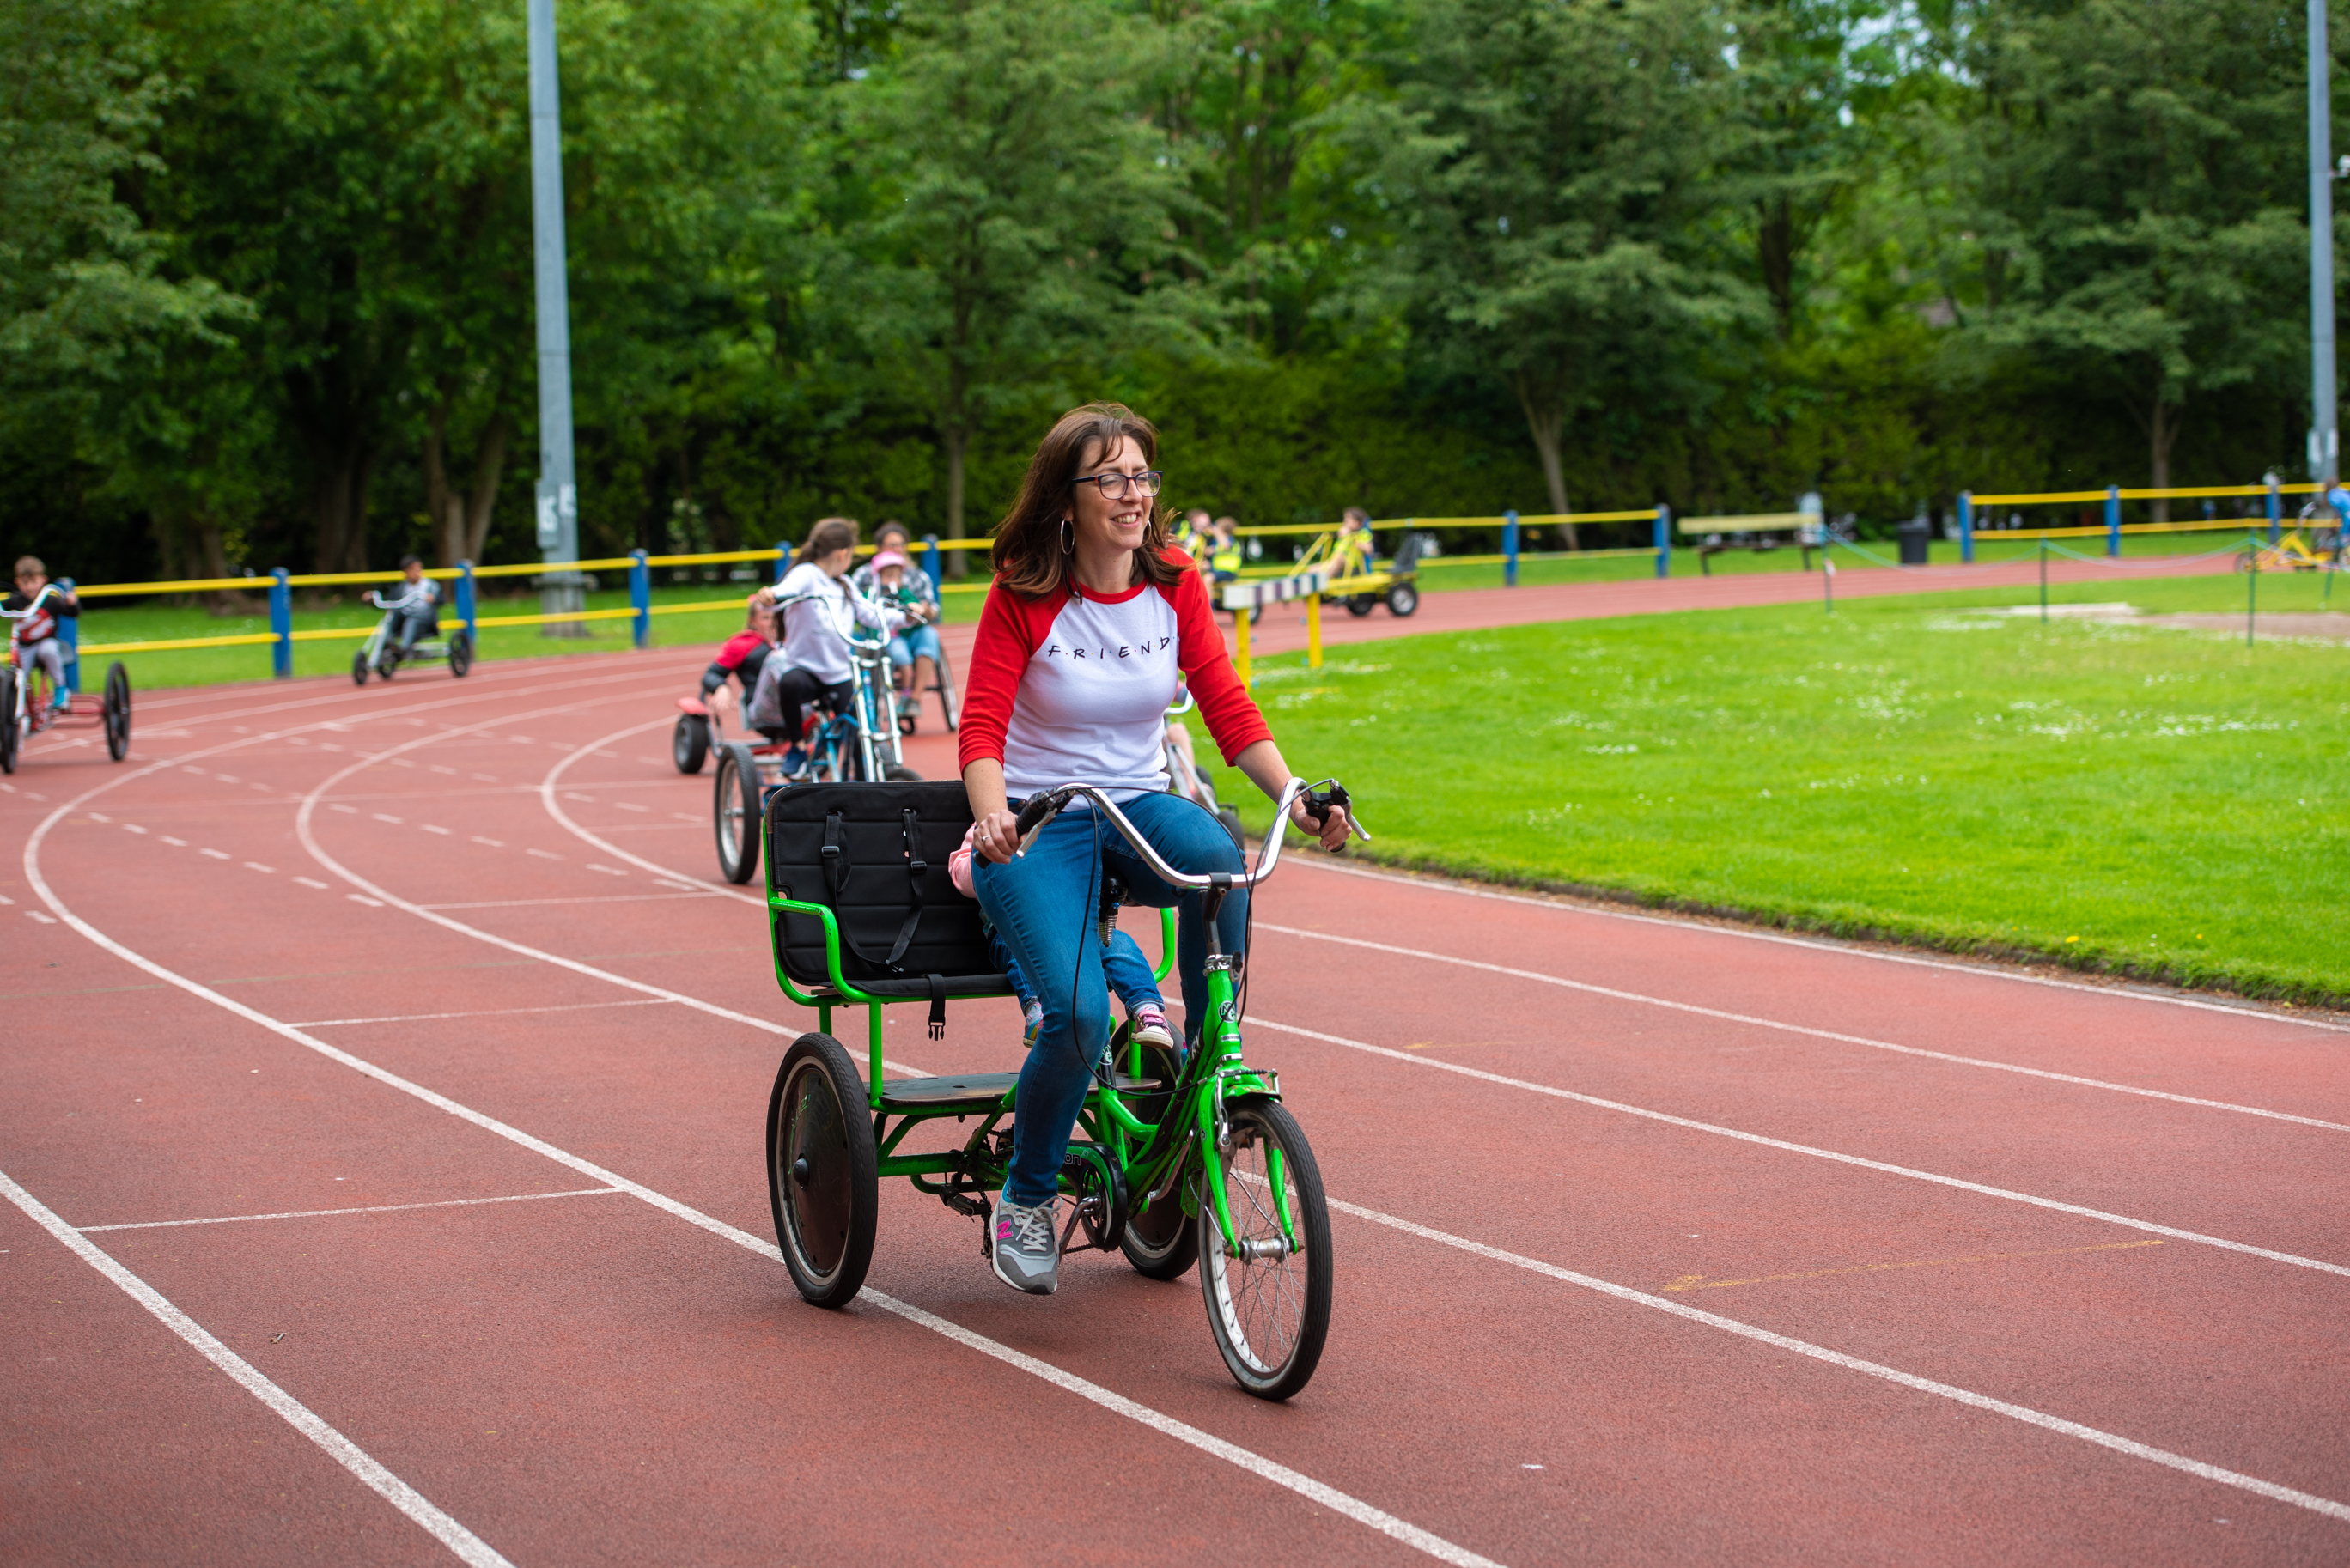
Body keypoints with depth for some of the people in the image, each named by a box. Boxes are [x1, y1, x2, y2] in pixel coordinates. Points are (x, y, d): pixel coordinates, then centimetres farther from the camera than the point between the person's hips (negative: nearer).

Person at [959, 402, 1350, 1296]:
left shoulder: (1174, 585, 1)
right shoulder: (1023, 597, -10)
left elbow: (1228, 708, 1)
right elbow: (981, 729, -15)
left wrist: (1293, 797, -14)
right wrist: (992, 817, -34)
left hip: (1139, 807, 3)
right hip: (1038, 825, -3)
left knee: (1220, 857, -34)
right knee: (1079, 1017, -26)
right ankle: (1026, 1200, 1)